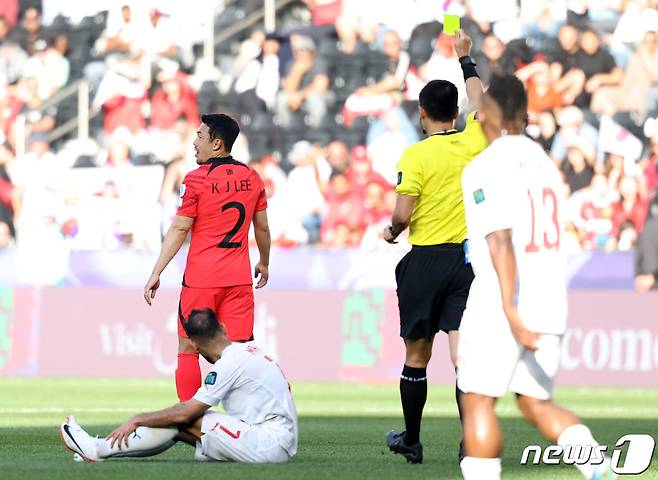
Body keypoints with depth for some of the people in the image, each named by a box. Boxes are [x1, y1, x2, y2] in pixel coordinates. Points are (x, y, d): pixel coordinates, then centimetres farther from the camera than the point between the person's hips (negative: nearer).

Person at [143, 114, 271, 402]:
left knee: (187, 350, 4)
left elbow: (179, 230, -9)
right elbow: (262, 228, 15)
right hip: (239, 279, 4)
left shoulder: (196, 179, -7)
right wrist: (264, 264, 30)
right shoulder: (252, 178, 7)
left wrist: (156, 273, -7)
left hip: (201, 280, -4)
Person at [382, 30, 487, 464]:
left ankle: (411, 440, 23)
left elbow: (403, 214, -13)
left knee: (417, 355, 10)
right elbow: (479, 102, 23)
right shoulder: (474, 142, 2)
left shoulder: (416, 155, -9)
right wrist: (466, 58, 35)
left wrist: (392, 231, 9)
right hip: (467, 258, 3)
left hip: (424, 261, -3)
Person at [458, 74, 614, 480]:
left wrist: (510, 311, -26)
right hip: (550, 305, 7)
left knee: (478, 401, 3)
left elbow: (500, 241, -20)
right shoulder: (544, 164, 13)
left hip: (500, 306, -7)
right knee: (536, 403, 14)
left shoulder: (485, 168, -10)